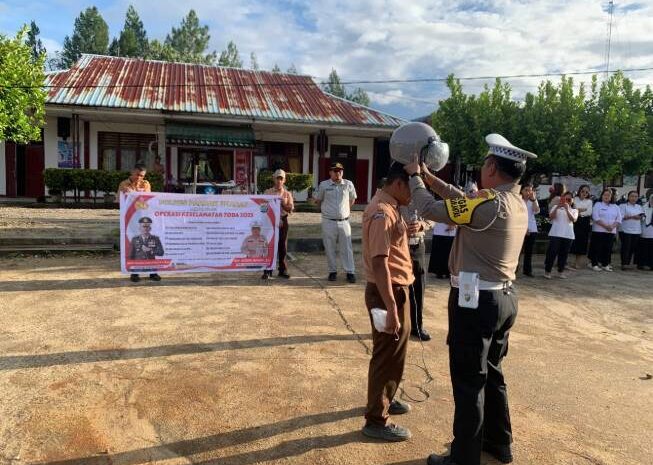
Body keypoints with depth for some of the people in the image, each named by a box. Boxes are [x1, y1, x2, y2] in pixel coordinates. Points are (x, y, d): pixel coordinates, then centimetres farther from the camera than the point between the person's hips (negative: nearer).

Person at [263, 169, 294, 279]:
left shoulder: (287, 193, 10)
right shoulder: (268, 192, 5)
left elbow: (291, 208, 3)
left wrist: (283, 204, -16)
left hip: (283, 221, 2)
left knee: (282, 246, 5)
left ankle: (283, 270, 14)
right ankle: (267, 271, 2)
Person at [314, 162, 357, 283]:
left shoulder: (349, 184, 1)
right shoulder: (323, 185, -1)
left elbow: (352, 199, 18)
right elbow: (318, 200, 13)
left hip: (344, 222, 0)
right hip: (328, 222, 0)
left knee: (347, 248, 2)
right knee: (330, 248, 6)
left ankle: (350, 272, 8)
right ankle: (332, 271, 18)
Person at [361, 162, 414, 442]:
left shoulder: (388, 207, 10)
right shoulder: (382, 212, -22)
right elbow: (379, 262, -29)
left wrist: (406, 232, 11)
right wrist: (391, 307, -30)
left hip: (396, 289, 11)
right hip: (388, 292, -11)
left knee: (395, 351, 24)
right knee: (387, 354, 2)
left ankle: (385, 399, 44)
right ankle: (376, 421, 17)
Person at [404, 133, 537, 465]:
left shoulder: (491, 202, -21)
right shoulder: (517, 204, 7)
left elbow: (430, 210, -16)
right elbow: (464, 201, 16)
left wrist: (415, 177, 1)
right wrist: (430, 178, 18)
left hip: (476, 300, -9)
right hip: (503, 298, 9)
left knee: (468, 380, 3)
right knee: (491, 373, 22)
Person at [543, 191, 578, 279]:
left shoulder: (574, 210, 12)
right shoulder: (556, 207, 10)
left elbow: (573, 220, -7)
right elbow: (551, 216, -5)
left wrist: (567, 209, -17)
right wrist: (557, 207, -18)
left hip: (568, 235, 2)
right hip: (555, 234, -2)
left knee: (563, 254, 6)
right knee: (552, 252, -4)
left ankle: (561, 271, 15)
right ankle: (547, 271, 3)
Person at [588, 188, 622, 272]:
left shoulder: (615, 207, 13)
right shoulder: (597, 205, -1)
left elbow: (619, 219, 7)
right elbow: (596, 218, -11)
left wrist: (612, 226, -11)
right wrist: (606, 226, -18)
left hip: (611, 231, 4)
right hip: (599, 230, -4)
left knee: (608, 248, 6)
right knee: (597, 248, -2)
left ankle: (605, 264, 15)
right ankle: (594, 264, 5)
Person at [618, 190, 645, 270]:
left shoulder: (639, 207, 19)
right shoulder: (623, 206, 1)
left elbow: (643, 217, 13)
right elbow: (621, 216, -11)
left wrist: (640, 217, -9)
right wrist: (632, 216, -13)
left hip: (637, 231, 5)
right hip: (626, 230, -5)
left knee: (633, 248, 5)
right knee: (626, 247, -6)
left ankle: (628, 263, 13)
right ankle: (624, 264, -2)